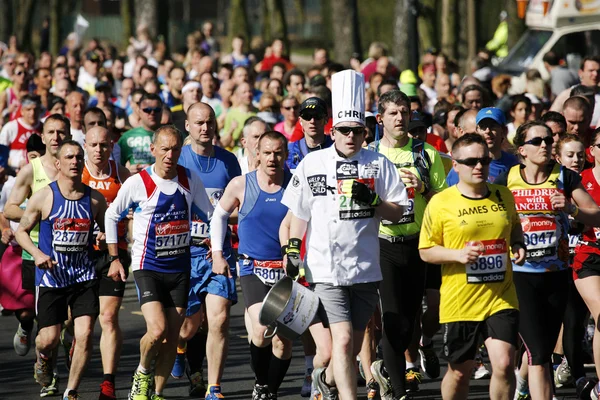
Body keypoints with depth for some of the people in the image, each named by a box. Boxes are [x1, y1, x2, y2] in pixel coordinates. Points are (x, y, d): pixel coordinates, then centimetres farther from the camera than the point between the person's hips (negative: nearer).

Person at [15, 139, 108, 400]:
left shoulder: (95, 199, 2)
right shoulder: (43, 197, -4)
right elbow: (21, 230, 4)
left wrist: (103, 240, -7)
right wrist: (36, 253, -13)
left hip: (84, 278, 1)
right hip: (50, 277, -1)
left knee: (85, 335, -12)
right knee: (50, 338, 1)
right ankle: (43, 358, 41)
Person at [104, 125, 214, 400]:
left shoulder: (190, 180, -1)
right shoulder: (137, 183, -10)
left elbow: (210, 216, 14)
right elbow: (112, 215, 4)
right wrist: (114, 258, 4)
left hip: (179, 267, 4)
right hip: (147, 267, -4)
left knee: (171, 338, 4)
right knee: (157, 331, -19)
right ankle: (142, 373, 9)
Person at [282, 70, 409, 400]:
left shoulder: (378, 164, 3)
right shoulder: (312, 163, 2)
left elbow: (397, 212, 3)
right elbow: (299, 213, 10)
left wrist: (372, 201, -14)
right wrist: (292, 252, 5)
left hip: (365, 269, 3)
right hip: (326, 270, -2)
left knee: (353, 346, 13)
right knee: (342, 340, -16)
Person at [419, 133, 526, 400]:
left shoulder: (503, 196, 6)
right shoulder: (441, 203, -6)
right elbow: (425, 251, -2)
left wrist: (518, 245, 3)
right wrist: (458, 254, -18)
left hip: (501, 297, 2)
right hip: (459, 301, -2)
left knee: (504, 364, -13)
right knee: (460, 371, 10)